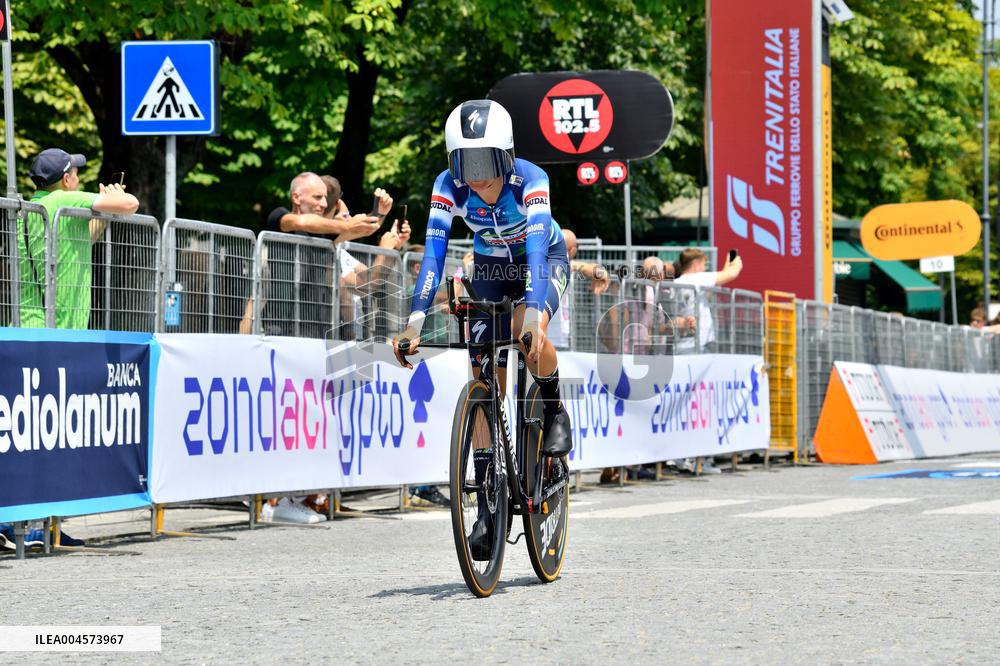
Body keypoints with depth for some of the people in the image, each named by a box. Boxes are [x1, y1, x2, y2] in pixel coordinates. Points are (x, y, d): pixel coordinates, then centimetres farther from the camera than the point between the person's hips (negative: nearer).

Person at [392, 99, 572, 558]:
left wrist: (532, 315, -58)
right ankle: (488, 507, -5)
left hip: (544, 261, -3)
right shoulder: (449, 186, -25)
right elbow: (433, 254, -30)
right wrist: (415, 324, -42)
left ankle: (555, 412, -6)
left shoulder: (530, 180, -33)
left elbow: (536, 248, -44)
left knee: (529, 332, -36)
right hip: (490, 268, 3)